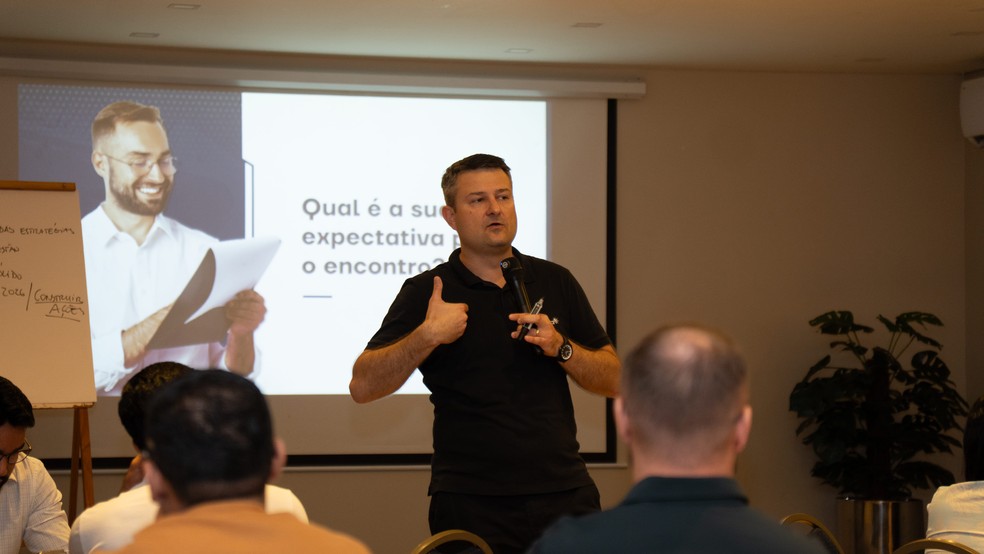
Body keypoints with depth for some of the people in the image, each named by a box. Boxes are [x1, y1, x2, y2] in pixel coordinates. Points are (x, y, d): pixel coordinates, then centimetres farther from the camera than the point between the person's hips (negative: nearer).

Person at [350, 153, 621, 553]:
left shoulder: (555, 282, 11)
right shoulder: (427, 293, 1)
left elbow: (614, 380, 11)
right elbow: (363, 386, -7)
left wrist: (561, 348, -7)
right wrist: (427, 336, -20)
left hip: (565, 493, 3)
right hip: (471, 505, -3)